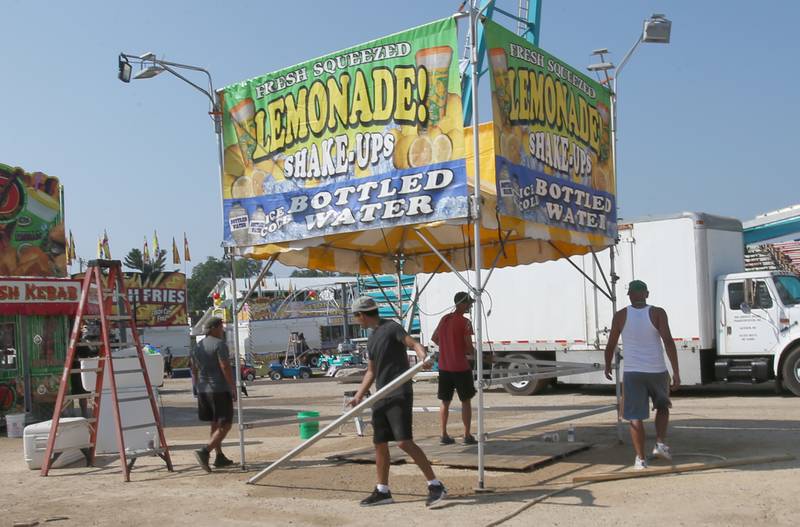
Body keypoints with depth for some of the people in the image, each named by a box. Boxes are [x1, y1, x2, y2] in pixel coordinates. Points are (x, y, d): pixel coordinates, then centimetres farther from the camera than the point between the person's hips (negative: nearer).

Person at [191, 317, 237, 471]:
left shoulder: (198, 346, 12)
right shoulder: (219, 344, -12)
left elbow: (194, 370, 17)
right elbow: (225, 368, -19)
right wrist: (233, 389, -14)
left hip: (203, 390, 8)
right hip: (220, 390, -8)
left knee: (215, 424, 17)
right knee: (225, 425, -4)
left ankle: (220, 457, 19)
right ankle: (205, 452, -18)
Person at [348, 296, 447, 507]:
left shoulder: (391, 328, -6)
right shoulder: (371, 339, 19)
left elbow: (414, 343, -19)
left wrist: (423, 357, -40)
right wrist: (359, 395, 18)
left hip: (399, 394, -9)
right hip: (381, 397, 9)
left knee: (404, 441, -16)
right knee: (379, 443, 11)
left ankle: (435, 485, -9)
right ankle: (382, 491, 23)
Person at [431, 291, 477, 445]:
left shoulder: (444, 319, 7)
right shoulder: (464, 322, -13)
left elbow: (434, 338, 19)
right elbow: (469, 348, -13)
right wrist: (469, 351, 8)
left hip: (444, 367, 6)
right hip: (461, 368, -6)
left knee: (445, 401, 10)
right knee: (466, 401, 6)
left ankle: (444, 435, 11)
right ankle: (467, 435, 7)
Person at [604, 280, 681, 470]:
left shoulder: (620, 316, 0)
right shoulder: (657, 313, -3)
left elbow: (611, 345, 6)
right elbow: (668, 341, -12)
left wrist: (607, 366, 23)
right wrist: (676, 372, -11)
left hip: (632, 372, 0)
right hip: (657, 371, 1)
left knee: (635, 416, 5)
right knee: (662, 406, 25)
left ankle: (640, 459, 4)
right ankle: (660, 444, 12)